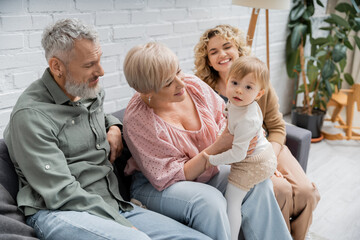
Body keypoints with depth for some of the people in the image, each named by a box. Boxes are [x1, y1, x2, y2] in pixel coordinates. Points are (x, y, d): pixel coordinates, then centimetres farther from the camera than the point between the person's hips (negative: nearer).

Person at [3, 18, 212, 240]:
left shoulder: (93, 93, 12)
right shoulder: (30, 114, -11)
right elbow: (62, 193, -16)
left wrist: (114, 127, 14)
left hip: (113, 207, 7)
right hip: (60, 213, -7)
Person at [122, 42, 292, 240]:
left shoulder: (194, 85, -10)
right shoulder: (137, 120, -25)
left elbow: (223, 121, 5)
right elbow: (167, 178, -23)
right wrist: (217, 147, -28)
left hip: (206, 173, 6)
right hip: (154, 186, -5)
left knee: (259, 183, -15)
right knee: (210, 200, -34)